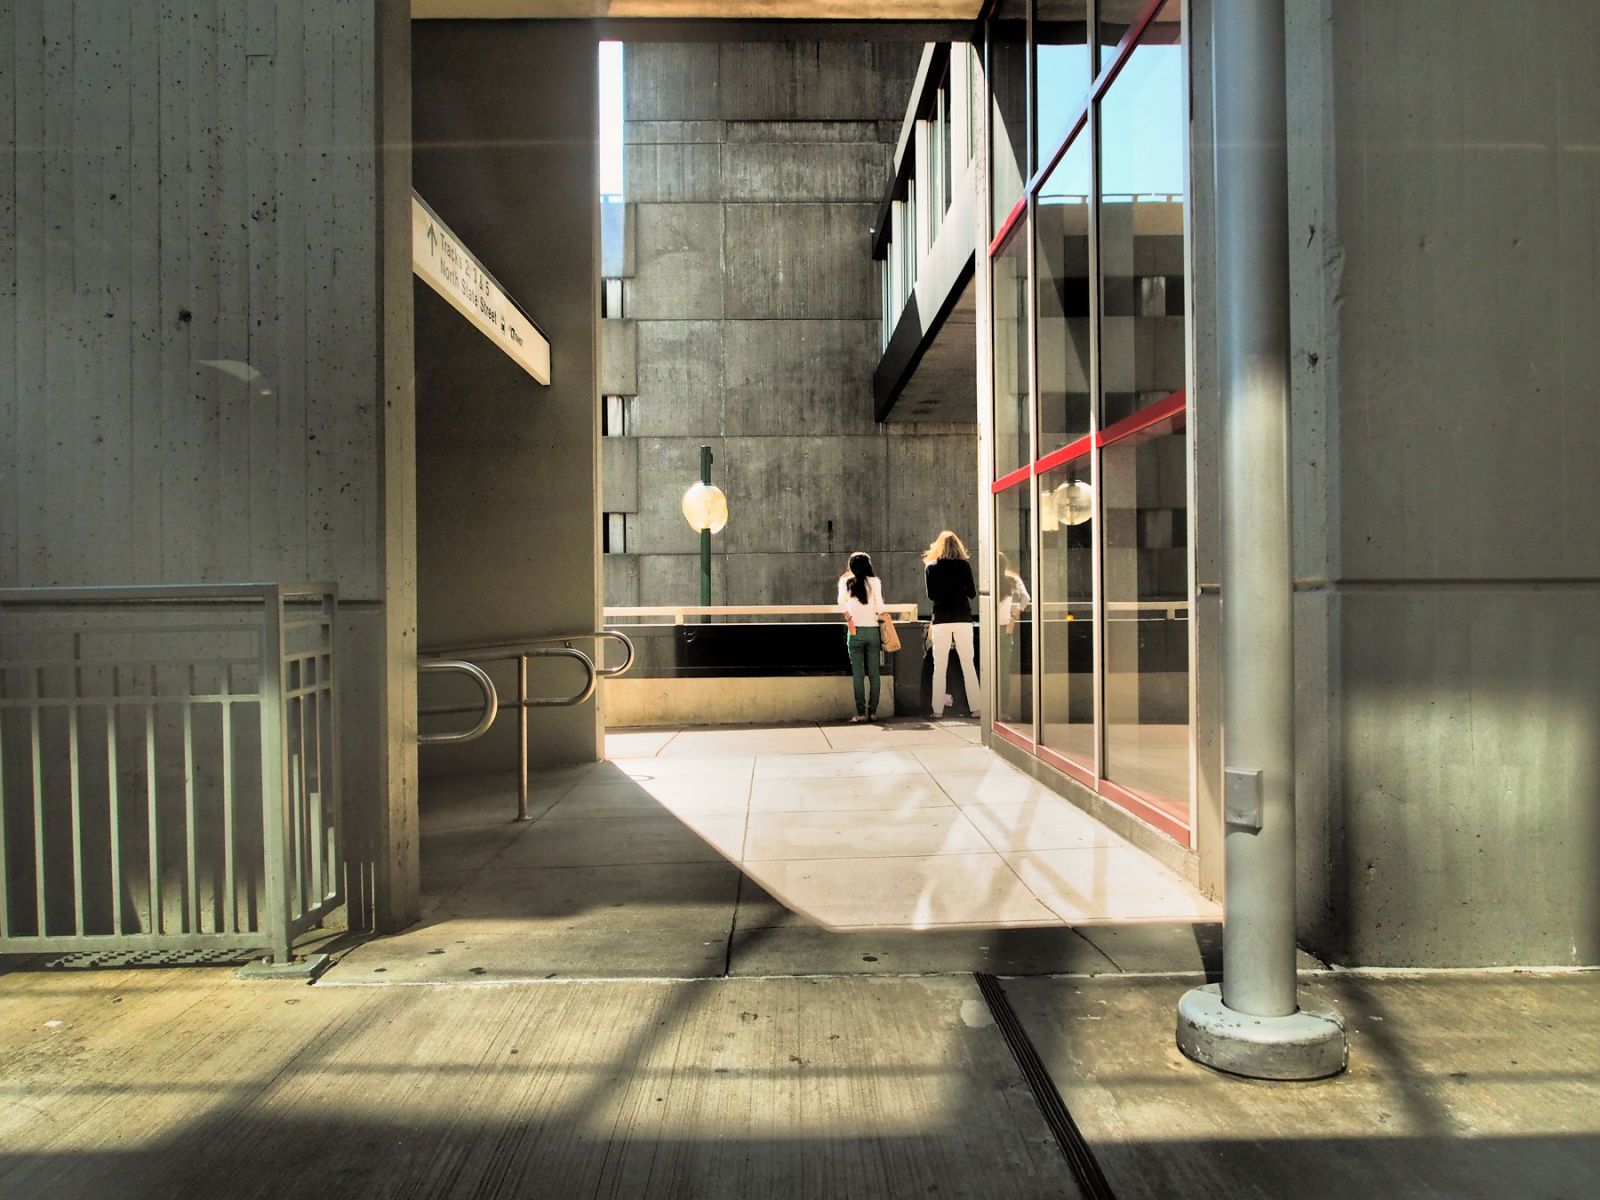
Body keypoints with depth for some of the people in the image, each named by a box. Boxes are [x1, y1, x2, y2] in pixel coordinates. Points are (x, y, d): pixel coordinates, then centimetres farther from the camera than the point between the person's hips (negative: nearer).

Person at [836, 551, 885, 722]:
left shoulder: (846, 582, 1)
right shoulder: (874, 581, 0)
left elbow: (842, 602, -13)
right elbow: (879, 607, -7)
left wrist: (849, 620, -1)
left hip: (855, 631, 0)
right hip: (873, 630, 1)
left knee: (857, 674, 1)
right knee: (874, 673, 7)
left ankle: (861, 713, -1)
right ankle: (873, 711, 7)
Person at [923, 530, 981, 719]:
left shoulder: (930, 567, 2)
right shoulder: (964, 565, 0)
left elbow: (931, 595, 6)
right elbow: (972, 593, 2)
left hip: (941, 620, 0)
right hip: (963, 619, 0)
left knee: (939, 666, 4)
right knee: (968, 664, 5)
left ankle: (938, 710, 2)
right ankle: (975, 707, 3)